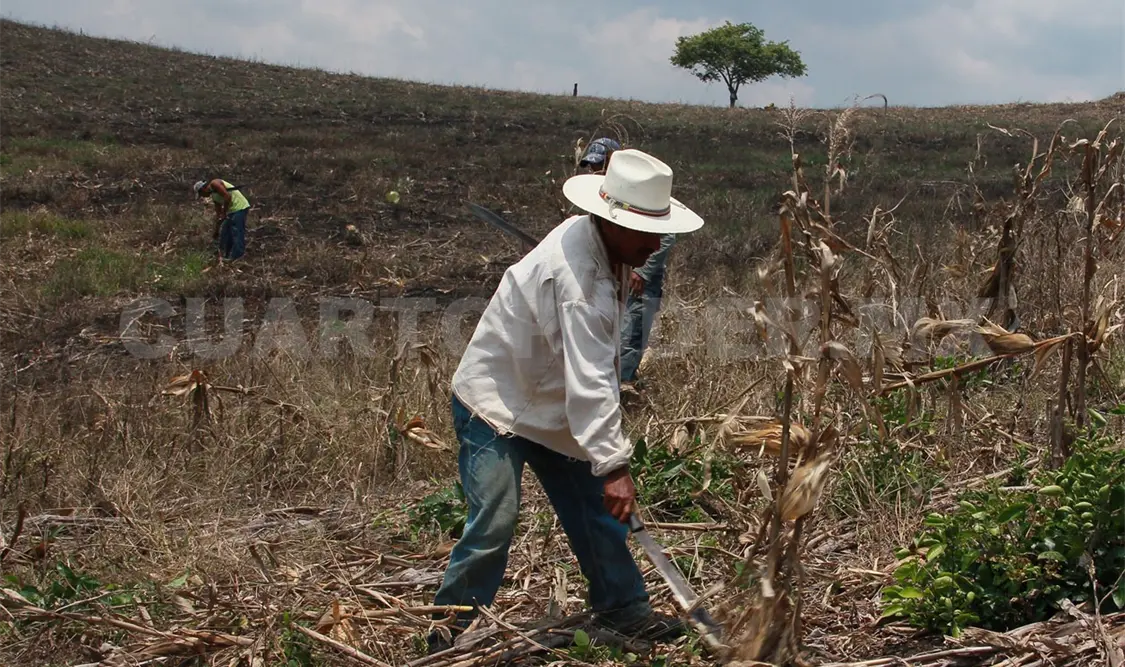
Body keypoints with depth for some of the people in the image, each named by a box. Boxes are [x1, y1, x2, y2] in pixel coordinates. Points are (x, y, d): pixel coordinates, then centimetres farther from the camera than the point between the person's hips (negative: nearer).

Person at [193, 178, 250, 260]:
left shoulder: (214, 184, -11)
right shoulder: (213, 196, 18)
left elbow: (227, 197, -23)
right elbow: (218, 213, 23)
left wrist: (224, 213, -14)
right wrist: (216, 231, 25)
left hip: (240, 208, -11)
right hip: (232, 210, 11)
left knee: (237, 234, -10)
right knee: (225, 234, 16)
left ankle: (237, 258, -8)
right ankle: (226, 257, 25)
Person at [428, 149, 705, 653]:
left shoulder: (597, 242, -2)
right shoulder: (575, 273, -32)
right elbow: (588, 382, -37)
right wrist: (613, 465, -38)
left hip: (549, 403, 9)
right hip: (494, 401, -9)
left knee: (596, 510, 9)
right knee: (493, 522, -15)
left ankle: (623, 608, 22)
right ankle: (449, 636, -1)